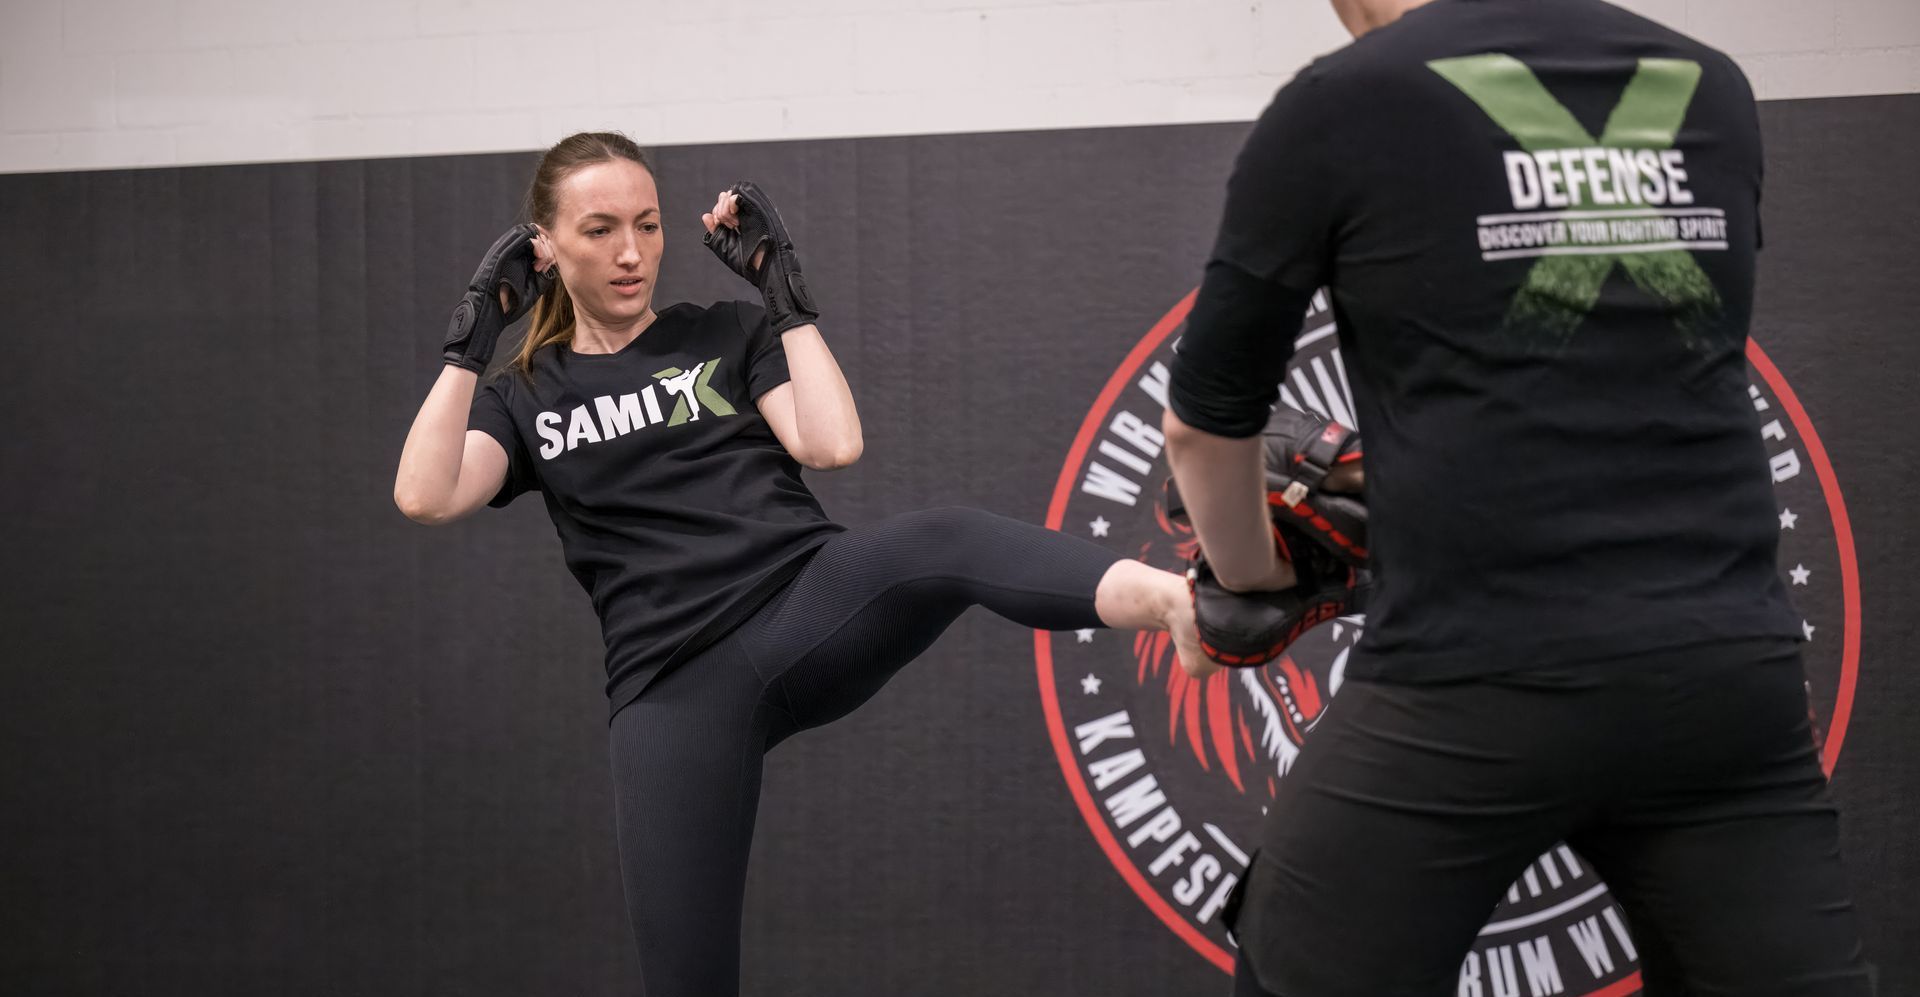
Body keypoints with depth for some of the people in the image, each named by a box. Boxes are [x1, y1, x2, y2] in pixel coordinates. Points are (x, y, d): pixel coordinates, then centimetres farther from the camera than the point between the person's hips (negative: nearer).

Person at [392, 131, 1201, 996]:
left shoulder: (729, 334, 15)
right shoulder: (524, 399, 16)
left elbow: (833, 445, -2)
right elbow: (425, 496, -3)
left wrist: (784, 285, 1)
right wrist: (472, 334, 0)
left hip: (808, 608, -1)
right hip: (674, 685, 1)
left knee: (943, 544, -34)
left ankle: (1179, 601, -61)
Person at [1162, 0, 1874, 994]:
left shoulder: (1336, 105, 1)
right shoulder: (1712, 90, 14)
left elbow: (1203, 424, 9)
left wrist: (1251, 586, 29)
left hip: (1473, 682, -4)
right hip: (1726, 669, 4)